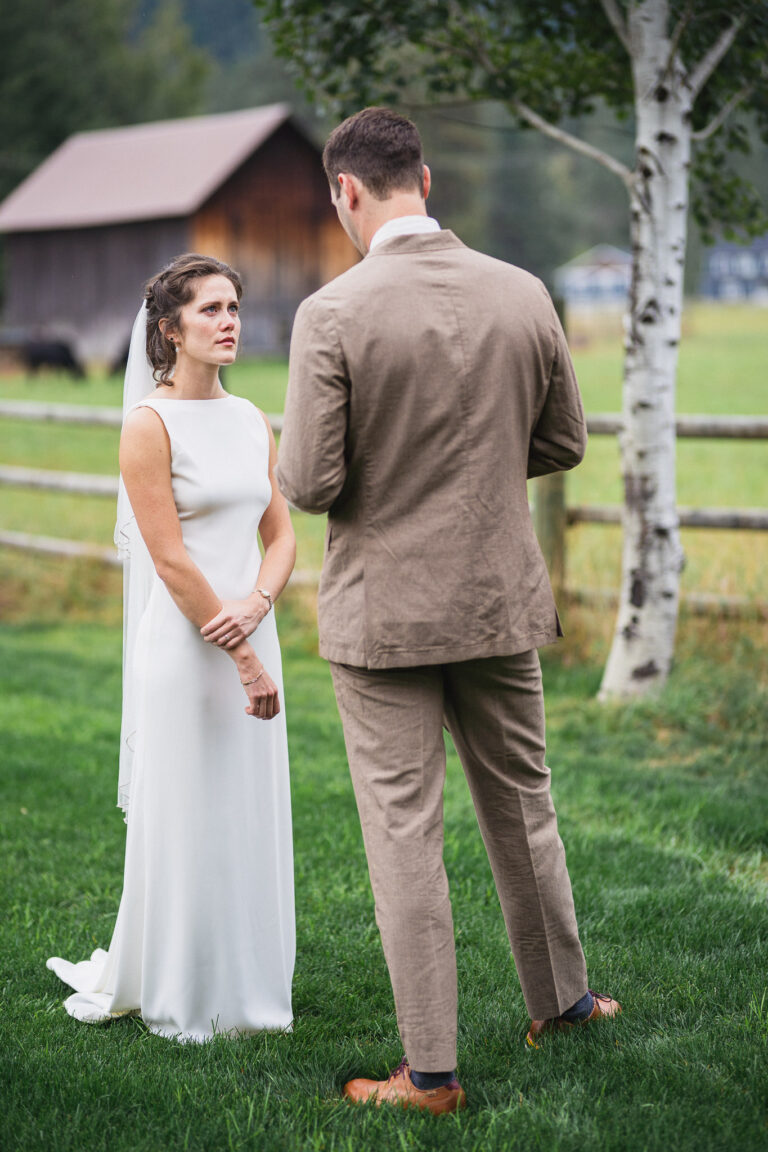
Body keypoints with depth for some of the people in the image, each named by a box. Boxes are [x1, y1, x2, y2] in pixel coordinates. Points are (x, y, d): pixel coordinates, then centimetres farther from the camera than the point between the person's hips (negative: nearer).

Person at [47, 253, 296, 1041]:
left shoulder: (252, 421, 11)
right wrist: (247, 662, -15)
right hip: (184, 645, -6)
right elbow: (172, 562, -14)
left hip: (251, 641, 6)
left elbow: (281, 535, 11)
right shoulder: (150, 424, -9)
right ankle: (179, 999, 17)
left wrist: (255, 606, -11)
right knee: (186, 818, 2)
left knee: (250, 816, 11)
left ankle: (242, 986, 24)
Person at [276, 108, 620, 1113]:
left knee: (405, 832, 4)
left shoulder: (333, 314, -17)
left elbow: (310, 485, -18)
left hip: (384, 610, -4)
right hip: (500, 600, 4)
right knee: (522, 804, 21)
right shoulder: (523, 295, -3)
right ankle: (561, 1000, 37)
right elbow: (563, 443, 7)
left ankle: (431, 1073, 10)